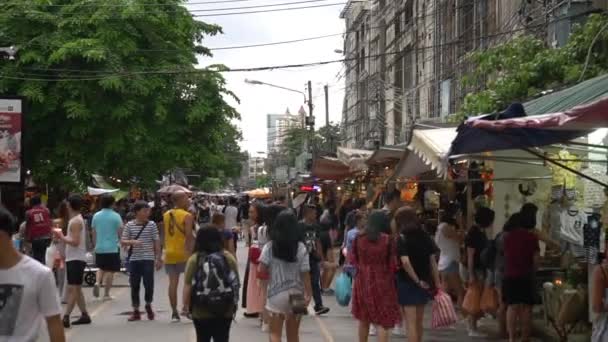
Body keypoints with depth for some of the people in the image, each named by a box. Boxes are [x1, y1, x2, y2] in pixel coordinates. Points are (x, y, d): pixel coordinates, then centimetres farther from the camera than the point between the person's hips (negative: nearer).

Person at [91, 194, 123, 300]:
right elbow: (120, 233, -8)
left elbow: (94, 233, 8)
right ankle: (106, 294, 5)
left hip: (99, 248, 4)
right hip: (112, 248, -4)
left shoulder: (96, 216, 3)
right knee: (110, 270, 4)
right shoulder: (116, 216, -9)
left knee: (102, 268, 20)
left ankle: (97, 282, -6)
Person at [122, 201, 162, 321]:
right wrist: (132, 242, -17)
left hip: (148, 259, -1)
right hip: (134, 259, 1)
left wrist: (159, 258, 3)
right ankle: (136, 311, 14)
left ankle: (148, 305, 21)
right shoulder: (129, 225, 2)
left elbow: (157, 242, 5)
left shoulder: (151, 225, 2)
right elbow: (122, 242, 3)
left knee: (149, 284, -4)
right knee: (134, 286, 5)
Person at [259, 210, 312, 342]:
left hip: (276, 294, -1)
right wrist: (308, 293, 1)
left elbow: (261, 271, -10)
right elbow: (305, 273, -7)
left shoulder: (269, 247, -7)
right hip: (296, 294, 1)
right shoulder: (301, 247, -7)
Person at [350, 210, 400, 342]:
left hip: (363, 281, 3)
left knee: (364, 319, 18)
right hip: (382, 282, -3)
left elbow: (352, 259, 3)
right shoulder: (387, 240, -12)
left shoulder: (359, 238, -4)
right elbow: (393, 264, -10)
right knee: (382, 320, 0)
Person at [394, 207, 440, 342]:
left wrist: (417, 281, -16)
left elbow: (405, 262, -25)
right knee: (418, 322, 18)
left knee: (411, 323, -2)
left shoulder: (402, 239, -11)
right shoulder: (425, 237, 4)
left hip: (407, 283, -5)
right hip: (425, 284, 5)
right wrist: (437, 285, 6)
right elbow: (433, 262, 3)